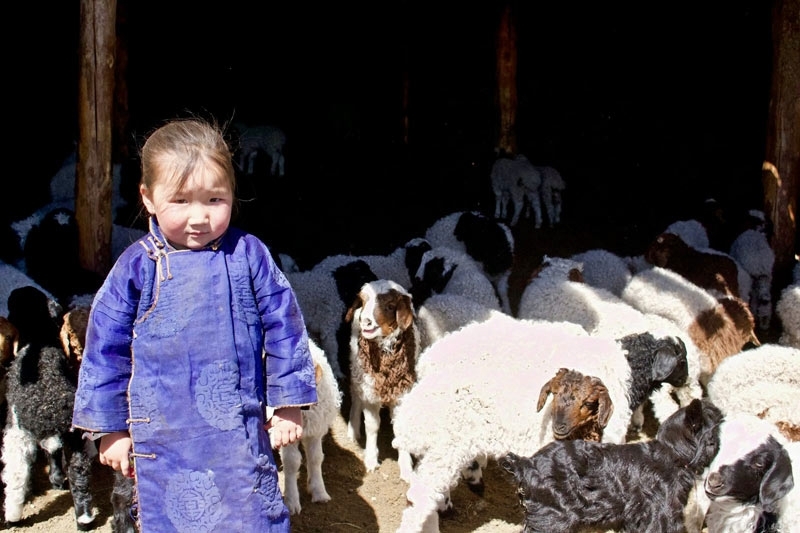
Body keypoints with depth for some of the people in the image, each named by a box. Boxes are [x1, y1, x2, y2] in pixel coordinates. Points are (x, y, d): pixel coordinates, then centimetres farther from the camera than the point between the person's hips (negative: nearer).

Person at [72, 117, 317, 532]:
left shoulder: (248, 255, -6)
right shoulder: (136, 267, -6)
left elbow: (283, 327, 2)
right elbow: (106, 346, 2)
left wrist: (288, 406, 6)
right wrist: (110, 429, 5)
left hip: (241, 431, 0)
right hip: (164, 439, 0)